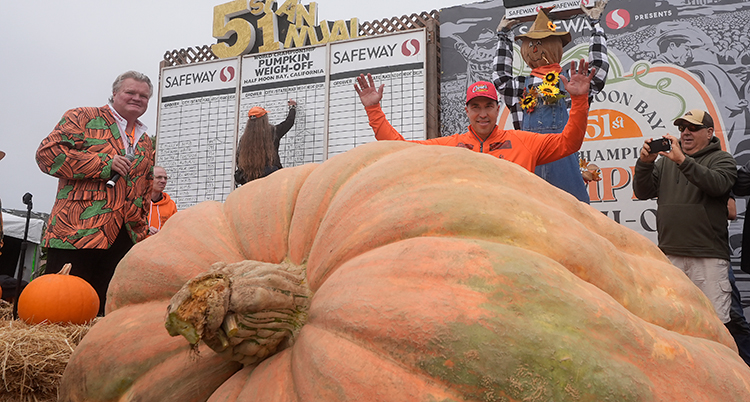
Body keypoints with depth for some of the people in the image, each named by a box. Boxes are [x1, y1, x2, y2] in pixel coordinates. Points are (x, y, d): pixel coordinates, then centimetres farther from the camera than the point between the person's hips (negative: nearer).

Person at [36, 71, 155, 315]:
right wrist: (105, 164, -11)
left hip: (124, 240, 5)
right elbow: (48, 153, -7)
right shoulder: (83, 118, 5)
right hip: (77, 231, -5)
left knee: (106, 310, 3)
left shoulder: (146, 143, 23)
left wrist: (142, 230, 17)